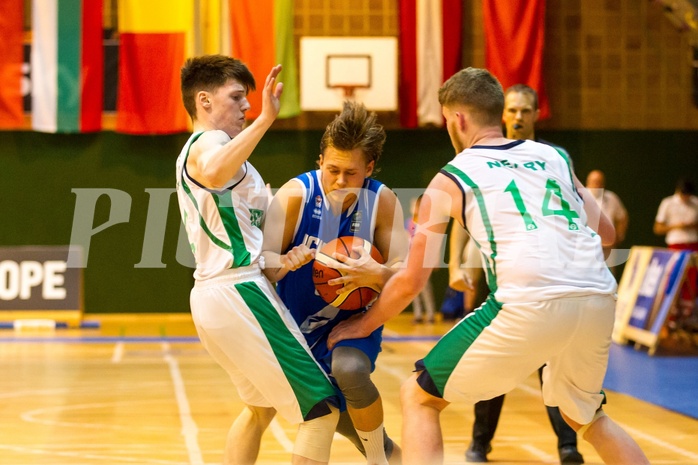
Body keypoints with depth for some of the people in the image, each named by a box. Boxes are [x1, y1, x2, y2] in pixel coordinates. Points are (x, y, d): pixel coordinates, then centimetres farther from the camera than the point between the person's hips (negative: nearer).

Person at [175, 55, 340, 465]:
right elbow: (215, 174, -38)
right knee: (323, 408, -8)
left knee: (261, 406, 28)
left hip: (210, 294, 11)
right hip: (240, 291, -11)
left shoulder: (195, 149, 22)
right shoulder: (208, 143, -10)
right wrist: (265, 120, -41)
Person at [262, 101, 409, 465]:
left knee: (349, 369, -33)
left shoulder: (382, 201, -16)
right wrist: (285, 263, -44)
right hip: (299, 320, 2)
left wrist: (378, 275, -39)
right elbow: (263, 261, -21)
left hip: (355, 318, -2)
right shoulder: (294, 195, -19)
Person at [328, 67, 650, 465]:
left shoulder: (450, 180, 13)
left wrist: (362, 326, 30)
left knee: (419, 398, 13)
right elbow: (606, 233, 28)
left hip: (530, 305, -5)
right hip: (599, 299, 5)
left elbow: (411, 283, 15)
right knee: (587, 416, 32)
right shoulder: (554, 157, 23)